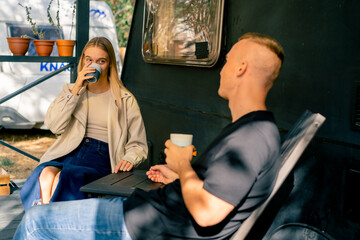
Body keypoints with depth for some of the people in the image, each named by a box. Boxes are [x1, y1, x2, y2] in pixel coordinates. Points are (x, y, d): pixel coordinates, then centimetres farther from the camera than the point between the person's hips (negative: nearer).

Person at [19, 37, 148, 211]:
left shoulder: (125, 100, 9)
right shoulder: (70, 90, 19)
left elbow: (138, 144, 8)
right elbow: (53, 125, 1)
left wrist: (129, 159, -15)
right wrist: (76, 90, -4)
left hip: (100, 157, -2)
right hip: (68, 151, 3)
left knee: (64, 177, -32)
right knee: (46, 175, -31)